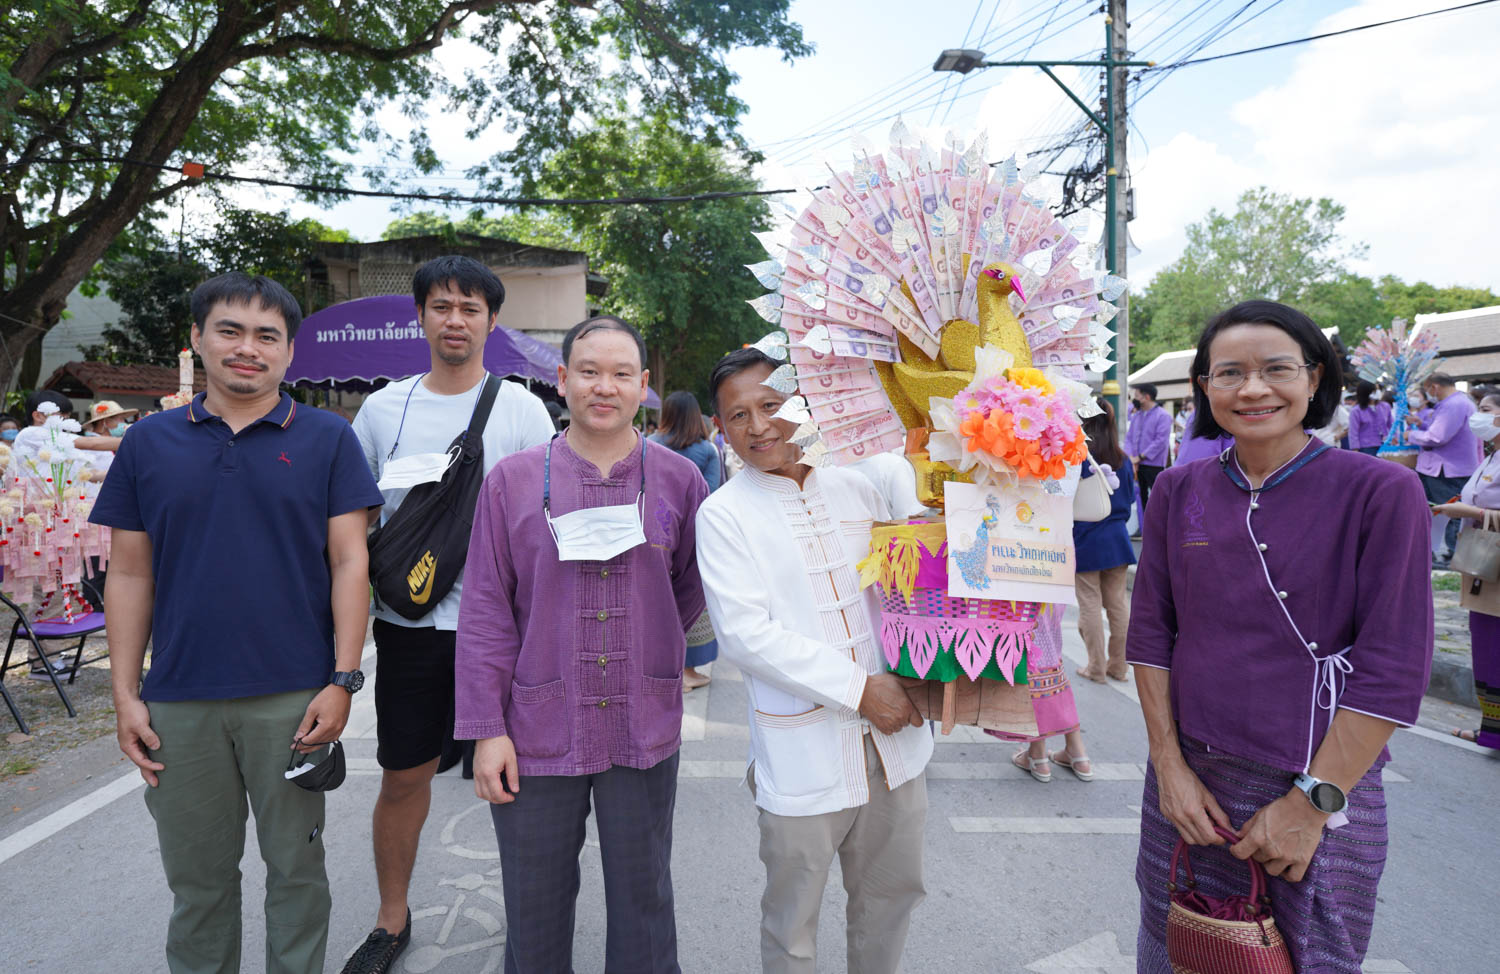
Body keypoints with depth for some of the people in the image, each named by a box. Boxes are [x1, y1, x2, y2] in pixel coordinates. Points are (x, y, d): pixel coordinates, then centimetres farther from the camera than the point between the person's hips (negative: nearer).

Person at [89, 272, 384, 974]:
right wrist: (125, 693, 3)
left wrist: (343, 681, -10)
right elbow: (130, 575, 8)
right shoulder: (149, 443, 6)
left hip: (293, 700, -2)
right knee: (197, 878, 17)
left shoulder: (326, 440, -1)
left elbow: (349, 563, -4)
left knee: (295, 868, 12)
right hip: (180, 702, 2)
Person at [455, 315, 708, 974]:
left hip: (644, 734, 1)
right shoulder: (511, 481, -3)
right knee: (534, 905, 17)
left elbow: (693, 588, 11)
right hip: (538, 733, 0)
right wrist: (486, 729, -5)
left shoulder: (679, 480, 0)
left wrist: (644, 647, 4)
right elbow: (485, 611, -3)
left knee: (643, 902, 16)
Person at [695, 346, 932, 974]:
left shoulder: (854, 488, 5)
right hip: (803, 751, -4)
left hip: (893, 734, 4)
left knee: (892, 891, 21)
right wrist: (859, 688, -17)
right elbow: (746, 634, -15)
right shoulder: (723, 515, -7)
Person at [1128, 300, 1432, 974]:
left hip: (1322, 792, -3)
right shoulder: (1178, 492, 1)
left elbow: (1392, 670, -11)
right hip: (1188, 780, 3)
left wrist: (1311, 804, -12)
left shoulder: (1381, 492, -9)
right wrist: (1169, 765, -2)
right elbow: (1150, 632, 3)